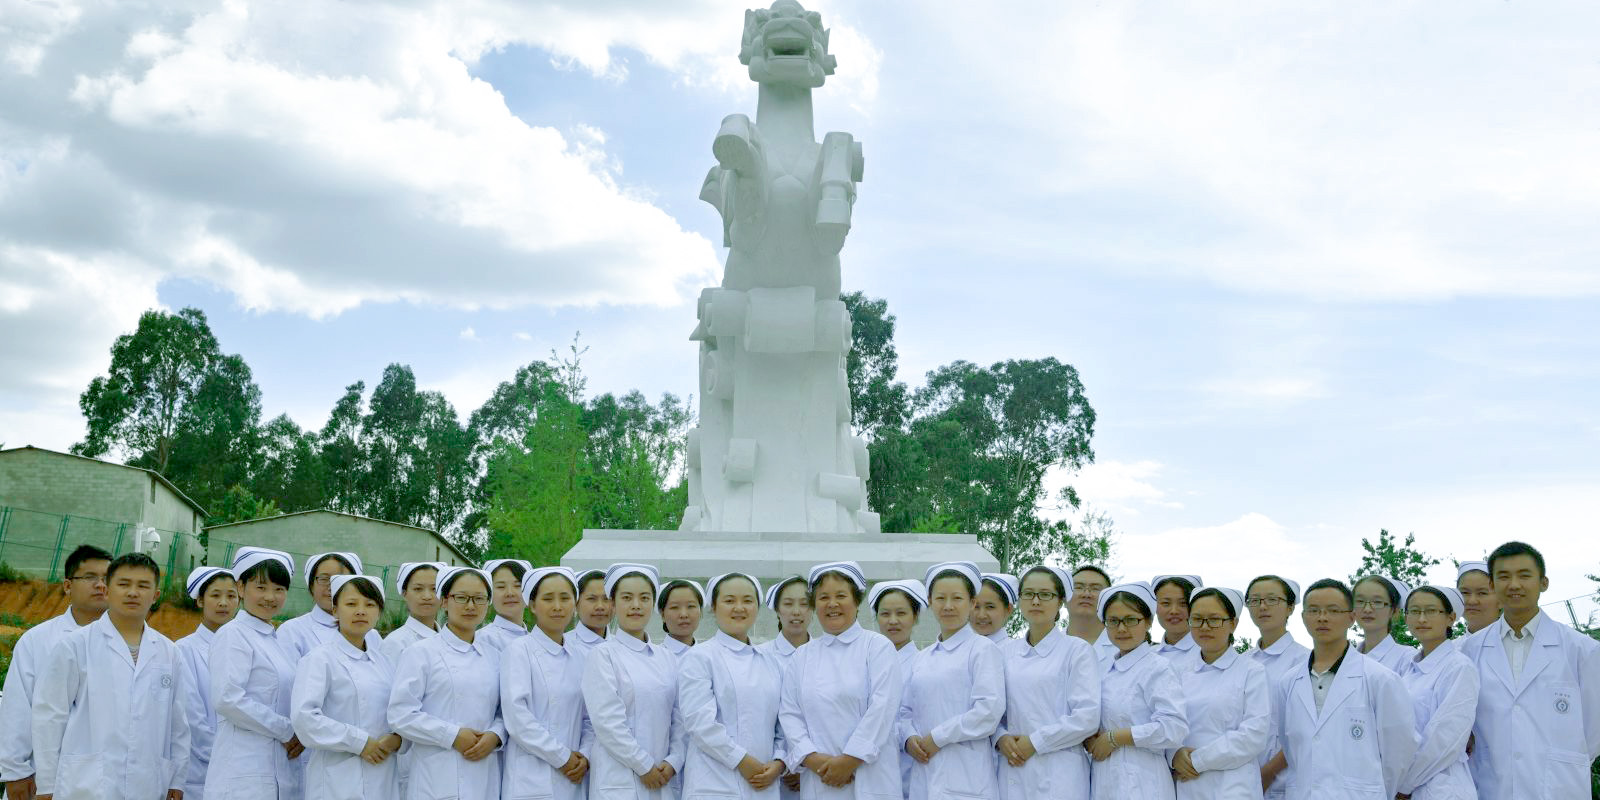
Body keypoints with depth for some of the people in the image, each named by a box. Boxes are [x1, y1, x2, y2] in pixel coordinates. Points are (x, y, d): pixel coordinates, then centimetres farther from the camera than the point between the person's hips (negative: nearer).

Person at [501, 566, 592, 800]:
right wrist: (563, 757, -10)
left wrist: (584, 756, -4)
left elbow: (590, 718, 13)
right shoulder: (519, 651, -3)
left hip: (574, 781, 5)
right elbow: (516, 718, -11)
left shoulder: (581, 657, 13)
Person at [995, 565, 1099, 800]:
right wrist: (1001, 738, -5)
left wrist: (1035, 742, -9)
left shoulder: (1077, 650, 0)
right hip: (1012, 772, 4)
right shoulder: (1006, 653, 13)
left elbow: (1088, 716, -8)